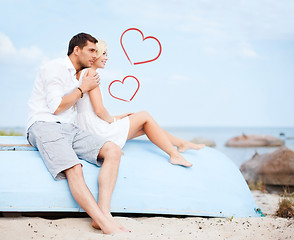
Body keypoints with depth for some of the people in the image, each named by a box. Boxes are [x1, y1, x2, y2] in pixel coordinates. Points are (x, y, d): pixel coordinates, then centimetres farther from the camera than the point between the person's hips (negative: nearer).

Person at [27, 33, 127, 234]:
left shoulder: (77, 76, 24)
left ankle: (104, 213, -31)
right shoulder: (55, 68, -2)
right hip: (45, 126, -7)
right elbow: (56, 107, -10)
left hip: (69, 128, 8)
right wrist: (83, 88, 0)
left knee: (113, 151, -17)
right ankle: (106, 225, -40)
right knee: (74, 169, -33)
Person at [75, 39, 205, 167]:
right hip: (100, 133, -10)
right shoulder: (90, 72, -15)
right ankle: (174, 154, 8)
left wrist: (116, 117, 16)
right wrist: (113, 120, -2)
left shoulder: (80, 74, 15)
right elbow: (99, 110, -22)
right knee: (145, 116, 6)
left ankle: (181, 143, 28)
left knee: (145, 126, 18)